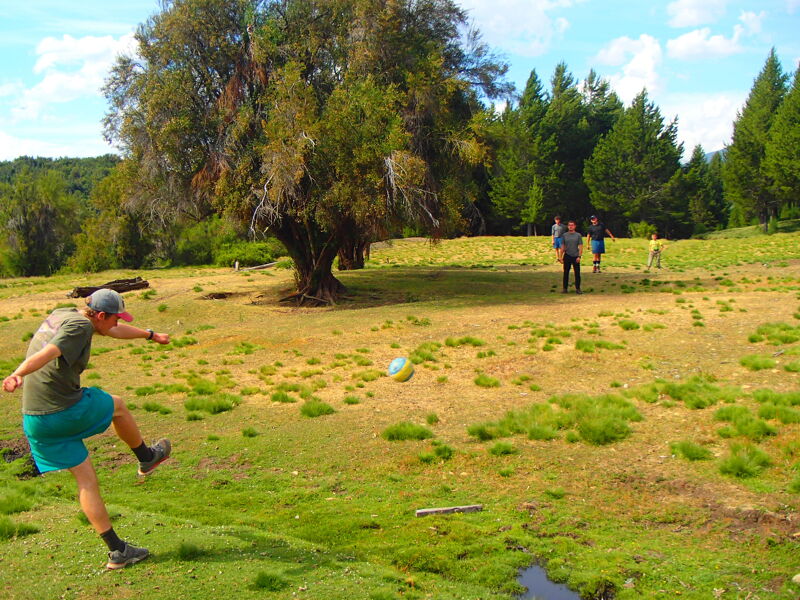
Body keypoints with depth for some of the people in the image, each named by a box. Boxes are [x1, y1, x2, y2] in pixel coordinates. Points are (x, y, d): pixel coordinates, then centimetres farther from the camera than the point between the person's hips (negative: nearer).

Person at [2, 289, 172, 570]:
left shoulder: (61, 314, 14)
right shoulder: (79, 326, -14)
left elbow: (114, 331, 30)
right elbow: (47, 353, -34)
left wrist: (150, 334, 43)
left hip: (34, 422, 8)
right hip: (67, 412, -8)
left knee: (86, 481, 13)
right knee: (117, 405, 23)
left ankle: (117, 550, 17)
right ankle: (147, 458, 44)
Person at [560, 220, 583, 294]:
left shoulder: (578, 235, 3)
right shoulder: (564, 235, 8)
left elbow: (580, 246, 0)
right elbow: (563, 247, 10)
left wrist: (579, 256, -10)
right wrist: (561, 257, 5)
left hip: (575, 256, -1)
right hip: (567, 256, 1)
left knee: (577, 273, 0)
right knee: (566, 273, 5)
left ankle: (578, 289, 8)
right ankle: (565, 288, 12)